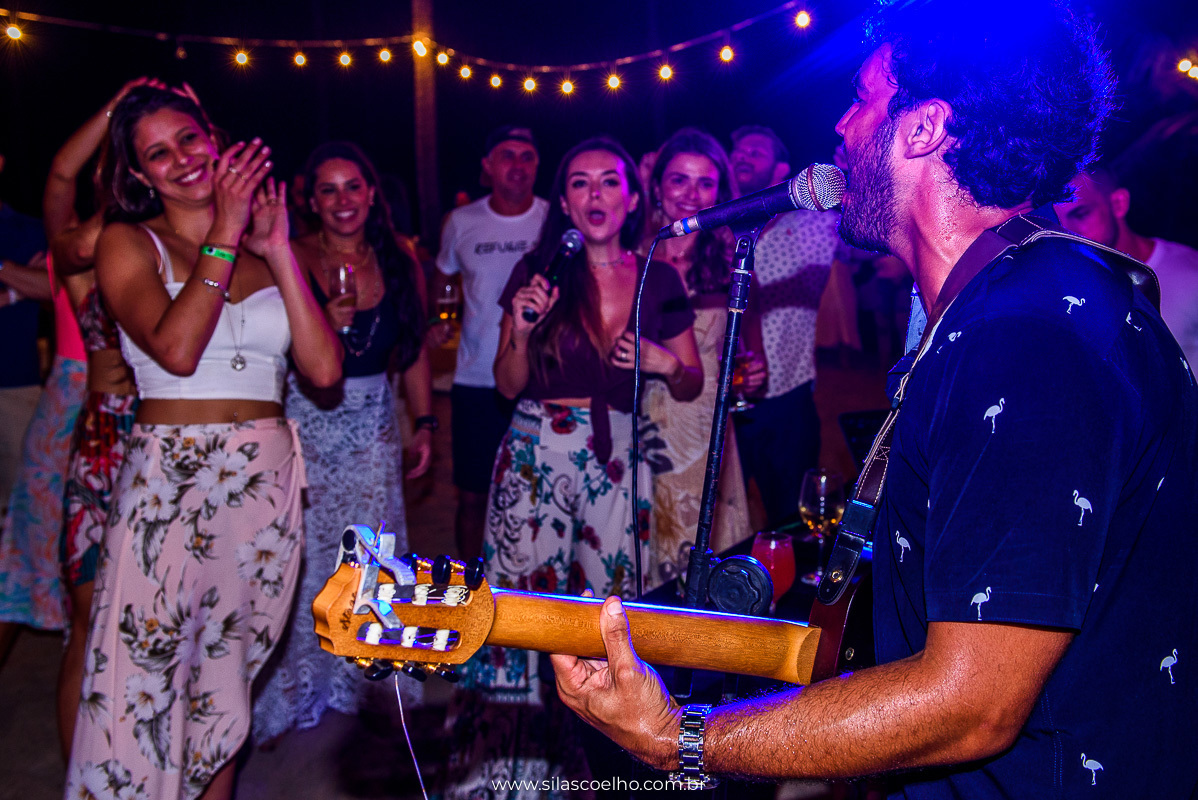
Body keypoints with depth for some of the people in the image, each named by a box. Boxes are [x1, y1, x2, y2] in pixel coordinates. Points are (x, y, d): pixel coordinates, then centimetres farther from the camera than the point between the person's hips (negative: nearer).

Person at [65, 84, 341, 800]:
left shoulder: (265, 250, 10)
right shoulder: (128, 242, 2)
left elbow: (325, 369, -2)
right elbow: (175, 349, -17)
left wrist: (278, 251, -5)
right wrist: (224, 235, -11)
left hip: (267, 482, 3)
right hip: (168, 480, -3)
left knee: (227, 680, 14)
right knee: (140, 692, -1)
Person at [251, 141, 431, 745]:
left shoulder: (398, 260, 4)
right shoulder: (295, 259, -6)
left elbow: (414, 350, 10)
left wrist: (423, 423, 6)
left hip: (373, 423, 3)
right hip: (306, 422, -3)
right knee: (305, 555, -1)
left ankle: (363, 677, 25)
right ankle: (293, 690, 17)